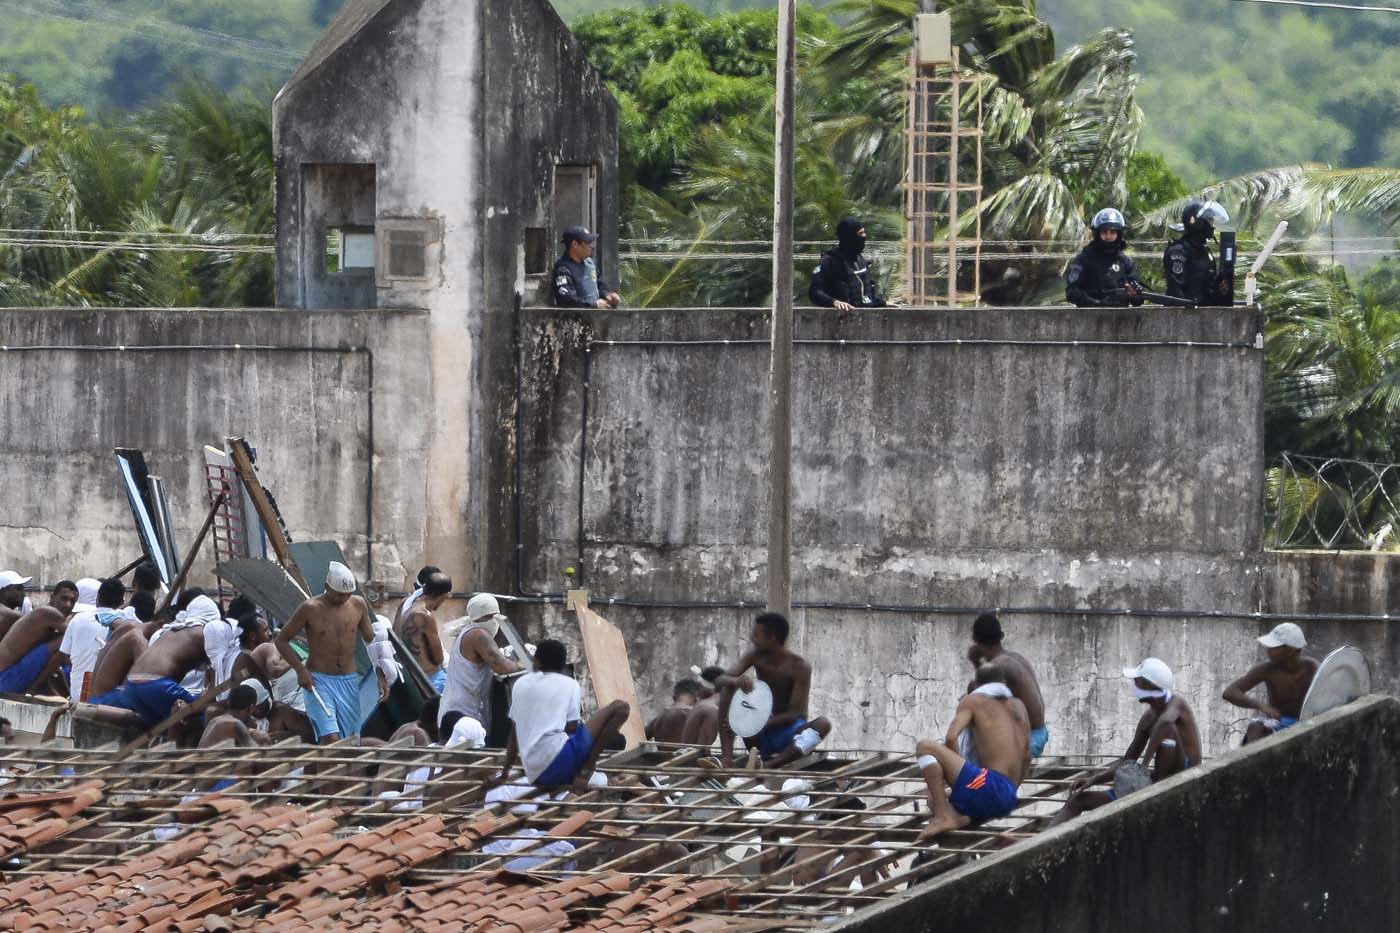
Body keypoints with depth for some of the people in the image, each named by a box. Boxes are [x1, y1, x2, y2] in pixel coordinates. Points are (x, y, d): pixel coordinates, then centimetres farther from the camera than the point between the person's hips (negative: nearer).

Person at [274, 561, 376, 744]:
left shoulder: (358, 605, 3)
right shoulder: (311, 609, -8)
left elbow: (371, 640, 14)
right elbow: (282, 640, -1)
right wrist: (300, 669, -14)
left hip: (349, 681, 5)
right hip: (319, 682, -5)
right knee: (331, 739, -20)